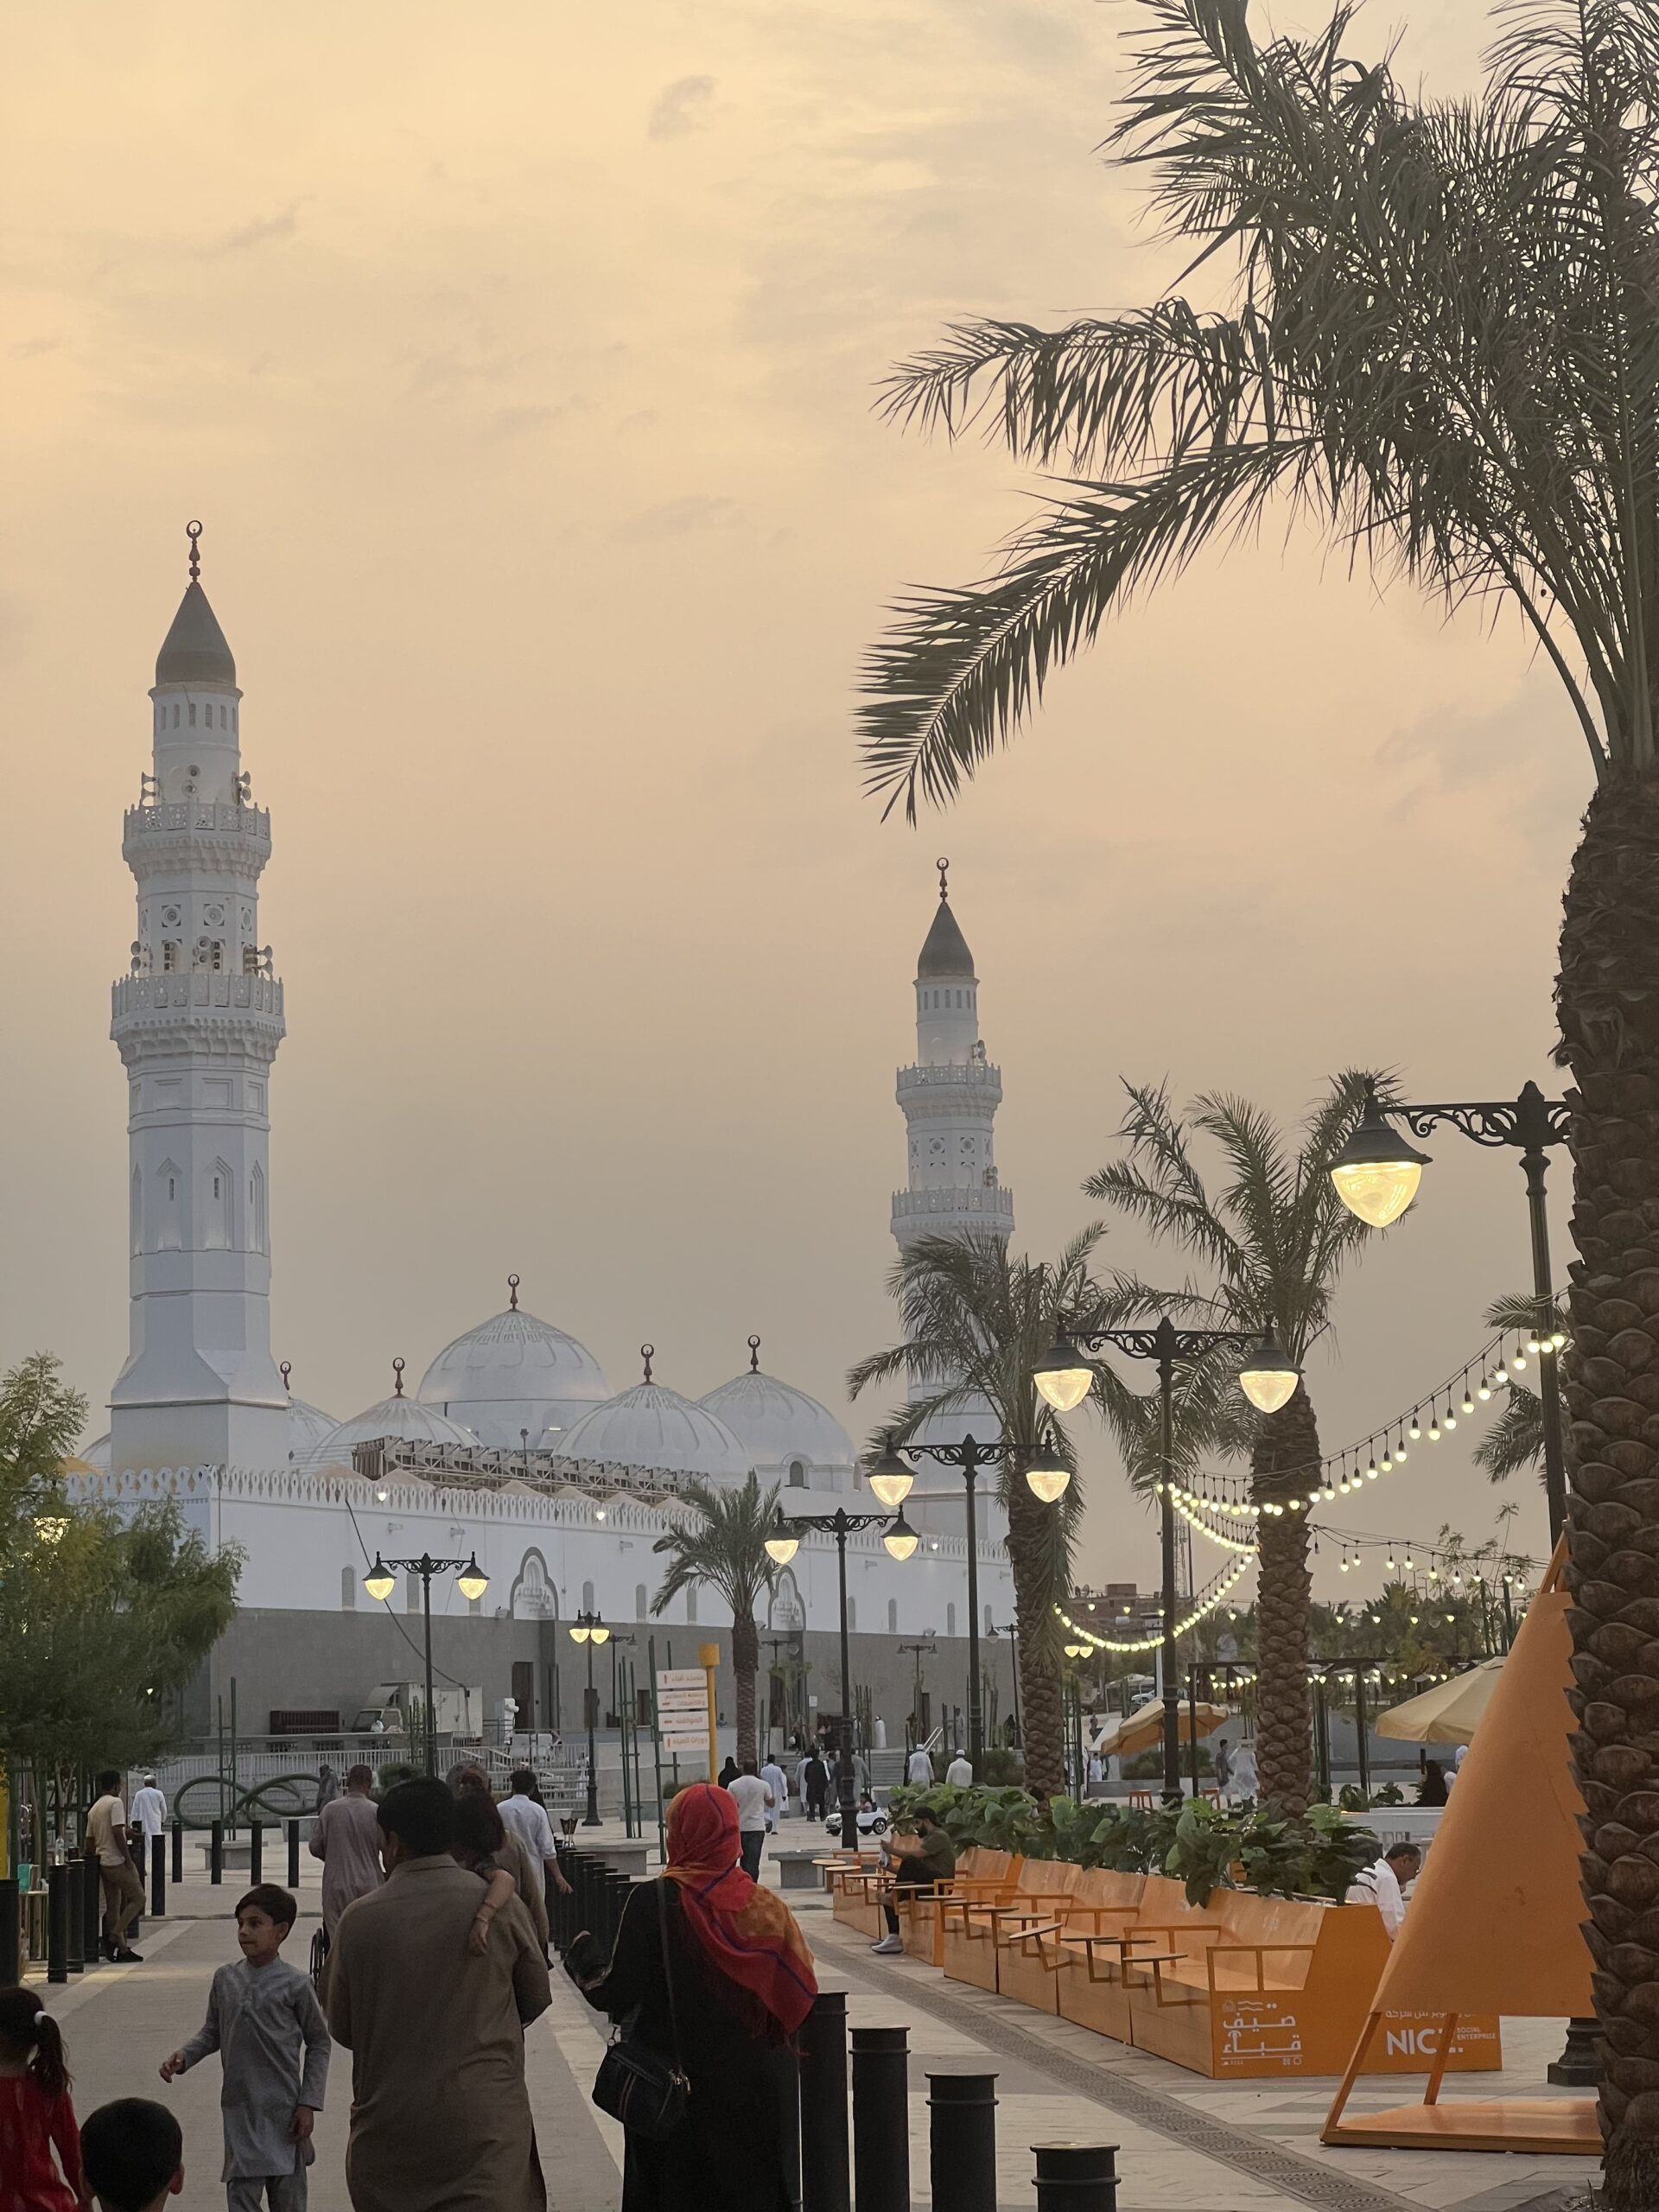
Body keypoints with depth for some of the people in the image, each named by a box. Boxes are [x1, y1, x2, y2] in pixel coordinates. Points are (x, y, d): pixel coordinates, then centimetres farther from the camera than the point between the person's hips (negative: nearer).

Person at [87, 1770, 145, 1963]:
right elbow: (118, 1833, -19)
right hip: (117, 1861, -9)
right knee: (138, 1898, -2)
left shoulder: (94, 1809, 17)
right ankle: (115, 1936, -12)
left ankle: (122, 1949, 8)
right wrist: (128, 1859, -17)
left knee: (113, 1906, 9)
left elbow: (90, 1841, 17)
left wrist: (91, 1859, 25)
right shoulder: (115, 1803, -10)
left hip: (103, 1863, 9)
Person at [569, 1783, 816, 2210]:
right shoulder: (766, 1906, -5)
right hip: (757, 2091, 2)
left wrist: (585, 1967, 7)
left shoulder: (651, 1903, -13)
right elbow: (801, 1994, -5)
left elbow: (619, 1995, -12)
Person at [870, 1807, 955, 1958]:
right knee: (888, 1898, -4)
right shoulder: (929, 1838, 25)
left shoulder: (939, 1836, -6)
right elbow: (916, 1871, 18)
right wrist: (891, 1868, 5)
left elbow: (915, 1855, -20)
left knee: (910, 1862, -31)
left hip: (940, 1882, -10)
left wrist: (892, 1850, -10)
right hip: (928, 1884, 10)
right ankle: (893, 1939, -10)